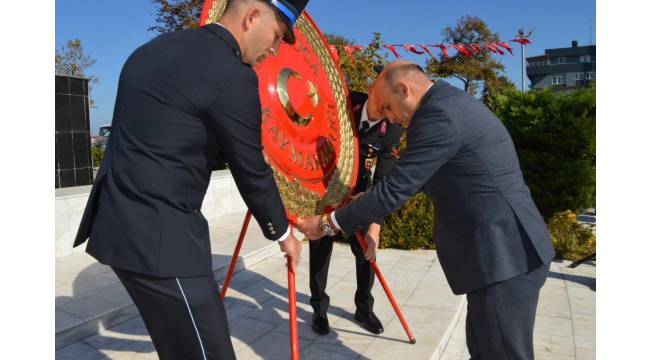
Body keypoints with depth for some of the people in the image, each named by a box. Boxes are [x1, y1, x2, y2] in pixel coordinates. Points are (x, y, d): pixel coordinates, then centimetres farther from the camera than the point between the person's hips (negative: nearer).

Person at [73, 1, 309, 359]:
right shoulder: (232, 75, -15)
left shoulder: (156, 48, 13)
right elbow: (252, 173, -7)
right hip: (158, 236, -10)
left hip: (119, 224, 10)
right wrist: (282, 232, 10)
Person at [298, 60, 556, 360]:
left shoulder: (438, 114, -17)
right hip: (507, 250, 10)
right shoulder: (454, 104, 15)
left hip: (502, 254, -10)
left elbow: (394, 190, -18)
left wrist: (327, 223, -7)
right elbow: (415, 180, 23)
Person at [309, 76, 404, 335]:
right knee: (320, 248, 2)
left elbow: (383, 180, -22)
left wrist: (375, 224, -30)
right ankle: (319, 307, 19)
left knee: (365, 249, 1)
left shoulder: (393, 129, -17)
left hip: (357, 191, 0)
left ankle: (364, 308, 22)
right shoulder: (346, 101, -15)